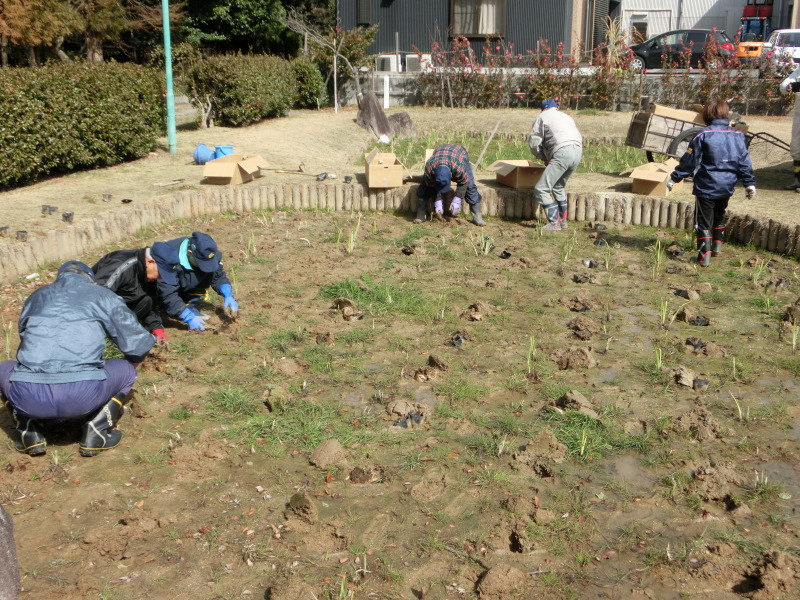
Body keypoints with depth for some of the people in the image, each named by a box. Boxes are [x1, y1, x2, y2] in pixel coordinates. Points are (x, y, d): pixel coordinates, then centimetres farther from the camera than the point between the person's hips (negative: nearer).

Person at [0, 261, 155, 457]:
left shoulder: (36, 296, 25)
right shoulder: (104, 296, 16)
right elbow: (138, 345, 12)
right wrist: (130, 363, 36)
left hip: (28, 398, 3)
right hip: (82, 398, -2)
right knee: (125, 369, 27)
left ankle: (29, 431, 16)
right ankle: (96, 429, 8)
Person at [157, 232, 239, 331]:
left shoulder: (205, 252, -21)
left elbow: (218, 276, -9)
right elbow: (168, 295, -39)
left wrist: (228, 296, -25)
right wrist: (189, 318, -41)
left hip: (183, 287, 5)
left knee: (209, 274, -17)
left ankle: (189, 306, -7)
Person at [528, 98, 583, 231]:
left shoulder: (542, 117, 15)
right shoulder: (566, 117, 34)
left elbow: (534, 143, 7)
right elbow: (580, 139, 29)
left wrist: (543, 158, 25)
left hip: (562, 153, -7)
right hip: (578, 152, 8)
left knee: (541, 189, -4)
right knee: (558, 187, 24)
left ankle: (554, 222, -9)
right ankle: (563, 220, 25)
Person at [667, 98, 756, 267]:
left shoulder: (704, 135, -10)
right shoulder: (738, 135, 3)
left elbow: (689, 160, -9)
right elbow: (745, 162, 5)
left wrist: (674, 177, 0)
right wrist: (750, 183, 12)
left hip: (706, 187, -5)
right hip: (727, 187, 5)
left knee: (703, 221, 1)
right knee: (719, 216, 27)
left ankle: (705, 256, -5)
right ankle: (717, 245, 34)